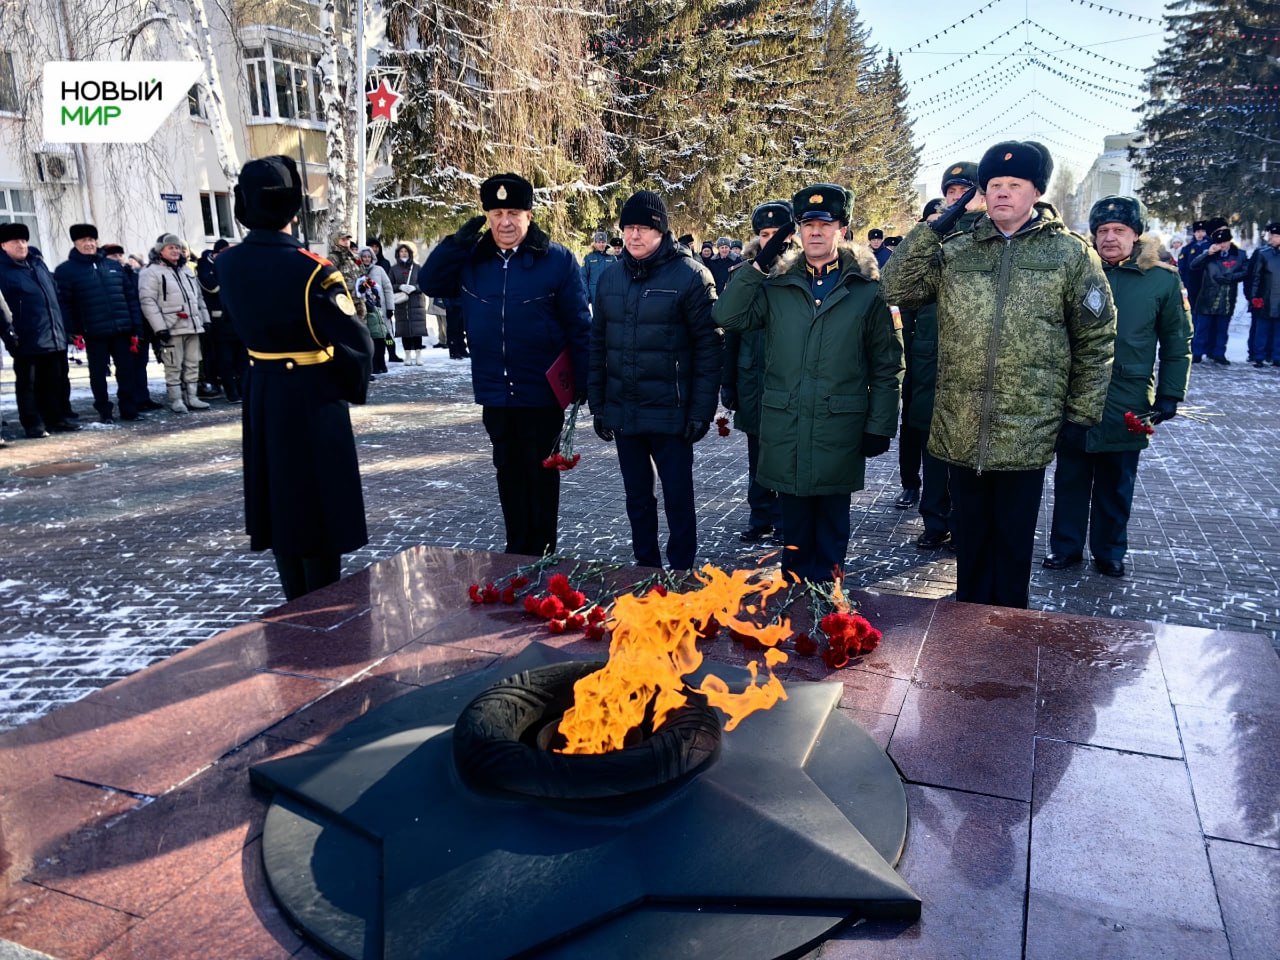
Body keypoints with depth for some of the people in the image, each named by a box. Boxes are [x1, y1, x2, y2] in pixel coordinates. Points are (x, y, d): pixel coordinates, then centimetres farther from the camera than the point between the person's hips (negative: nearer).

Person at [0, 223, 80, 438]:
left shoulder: (37, 262, 15)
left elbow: (55, 293, 20)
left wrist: (63, 326, 18)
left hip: (55, 337, 6)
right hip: (27, 340, -6)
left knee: (57, 382, 12)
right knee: (28, 384, 1)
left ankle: (57, 418, 22)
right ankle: (33, 424, 6)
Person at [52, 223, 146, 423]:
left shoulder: (114, 266, 13)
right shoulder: (66, 270, 2)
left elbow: (130, 297, 12)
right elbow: (63, 303, -3)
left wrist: (136, 328, 5)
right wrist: (73, 331, -12)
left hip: (121, 330, 3)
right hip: (94, 333, -3)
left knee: (126, 371, 5)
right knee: (98, 374, 5)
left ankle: (129, 409, 13)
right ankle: (104, 412, 13)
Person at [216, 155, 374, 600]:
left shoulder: (227, 264, 0)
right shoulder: (309, 268, -20)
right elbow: (358, 343, -21)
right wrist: (351, 384, -5)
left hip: (261, 395, 7)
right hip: (312, 398, -6)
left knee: (279, 500, 16)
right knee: (319, 506, 4)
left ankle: (297, 609, 29)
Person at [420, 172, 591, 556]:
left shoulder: (558, 260, -8)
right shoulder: (471, 260, 4)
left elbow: (580, 327, -7)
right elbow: (429, 283, 5)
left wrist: (583, 384, -10)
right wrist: (456, 242, -8)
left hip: (543, 393, -4)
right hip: (495, 393, 4)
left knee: (541, 474, 10)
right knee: (509, 473, 14)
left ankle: (542, 555, 24)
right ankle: (516, 551, 27)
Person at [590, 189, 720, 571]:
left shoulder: (689, 275, -9)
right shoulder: (611, 277, 7)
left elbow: (708, 347, -10)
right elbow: (598, 345, 12)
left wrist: (701, 411, -14)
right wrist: (598, 406, 9)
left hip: (670, 414, -5)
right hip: (622, 413, 5)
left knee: (678, 499, 5)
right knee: (637, 498, 16)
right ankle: (646, 570, 31)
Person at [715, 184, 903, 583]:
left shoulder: (867, 288, 1)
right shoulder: (777, 284, 7)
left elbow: (887, 364, 1)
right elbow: (727, 316, -4)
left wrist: (880, 426, -3)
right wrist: (759, 265, -9)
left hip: (840, 430, -2)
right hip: (785, 429, 2)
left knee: (831, 531, 10)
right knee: (795, 531, 13)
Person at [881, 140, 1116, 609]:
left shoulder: (1071, 254, -1)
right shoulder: (956, 250, 6)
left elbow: (1096, 338, 3)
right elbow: (897, 287, -3)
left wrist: (1083, 413, 0)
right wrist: (934, 228, -9)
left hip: (1027, 432, -2)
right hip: (960, 430, 2)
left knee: (1013, 542, 12)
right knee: (969, 537, 16)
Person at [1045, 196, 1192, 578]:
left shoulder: (1163, 280, -1)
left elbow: (1177, 344, 4)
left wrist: (1169, 396, -1)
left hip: (1127, 405, -1)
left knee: (1116, 484, 11)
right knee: (1070, 478, 10)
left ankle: (1109, 551, 25)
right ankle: (1065, 546, 23)